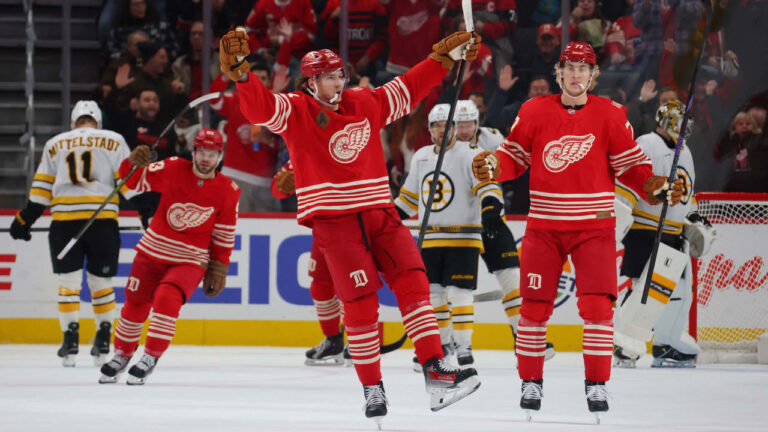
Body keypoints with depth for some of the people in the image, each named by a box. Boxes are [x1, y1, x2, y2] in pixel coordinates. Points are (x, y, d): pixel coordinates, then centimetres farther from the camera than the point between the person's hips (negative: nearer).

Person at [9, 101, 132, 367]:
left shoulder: (55, 145, 15)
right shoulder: (113, 142, 10)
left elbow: (41, 188, 12)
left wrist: (25, 220, 18)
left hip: (64, 221, 0)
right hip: (103, 222, 0)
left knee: (68, 282, 6)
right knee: (100, 281, 13)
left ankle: (70, 340, -2)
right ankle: (103, 343, 15)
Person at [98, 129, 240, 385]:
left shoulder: (228, 191, -7)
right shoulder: (173, 169, -7)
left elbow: (224, 237, 0)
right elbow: (135, 181, -4)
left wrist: (218, 271, 1)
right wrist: (134, 163, -26)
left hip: (190, 260, -2)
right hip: (153, 249, 2)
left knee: (166, 299, -25)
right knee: (136, 304, 9)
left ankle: (151, 359, -15)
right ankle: (121, 356, 30)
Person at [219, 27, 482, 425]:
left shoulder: (367, 105, 11)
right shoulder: (295, 111, -2)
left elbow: (409, 88, 22)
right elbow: (259, 107, -18)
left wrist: (446, 55, 23)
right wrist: (239, 71, -34)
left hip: (379, 212, 5)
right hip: (333, 220, -5)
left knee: (413, 283, -6)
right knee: (360, 303, -7)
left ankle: (435, 371, -5)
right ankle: (372, 389, 1)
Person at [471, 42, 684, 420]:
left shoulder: (611, 115, -2)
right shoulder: (534, 112, 0)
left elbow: (630, 167, 2)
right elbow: (514, 157, 6)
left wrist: (657, 189, -14)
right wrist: (491, 167, -15)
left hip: (594, 227, -1)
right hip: (544, 227, 1)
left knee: (597, 304, -10)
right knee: (535, 305, 1)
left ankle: (596, 385, 3)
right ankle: (530, 384, 15)